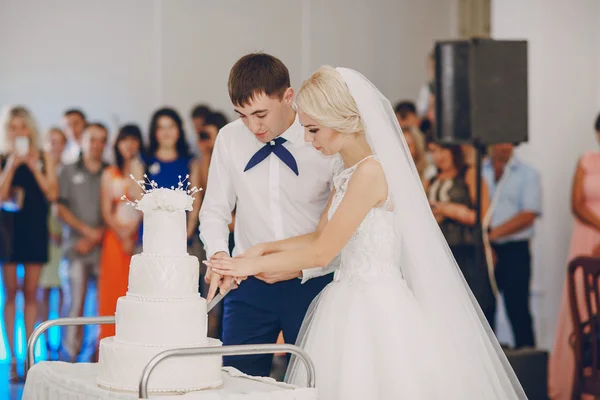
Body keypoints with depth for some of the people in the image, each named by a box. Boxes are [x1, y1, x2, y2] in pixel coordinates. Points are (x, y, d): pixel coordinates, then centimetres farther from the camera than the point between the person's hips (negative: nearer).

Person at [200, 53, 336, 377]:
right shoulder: (230, 138, 0)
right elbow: (214, 211, 8)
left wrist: (302, 268, -17)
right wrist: (218, 253, -12)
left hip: (312, 282, -2)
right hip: (248, 284, 2)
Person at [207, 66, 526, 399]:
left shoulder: (371, 171, -17)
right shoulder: (347, 171, 11)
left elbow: (322, 252, -16)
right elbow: (319, 235, 16)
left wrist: (253, 264, -9)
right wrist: (264, 249, 5)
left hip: (376, 306, -9)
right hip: (352, 304, 9)